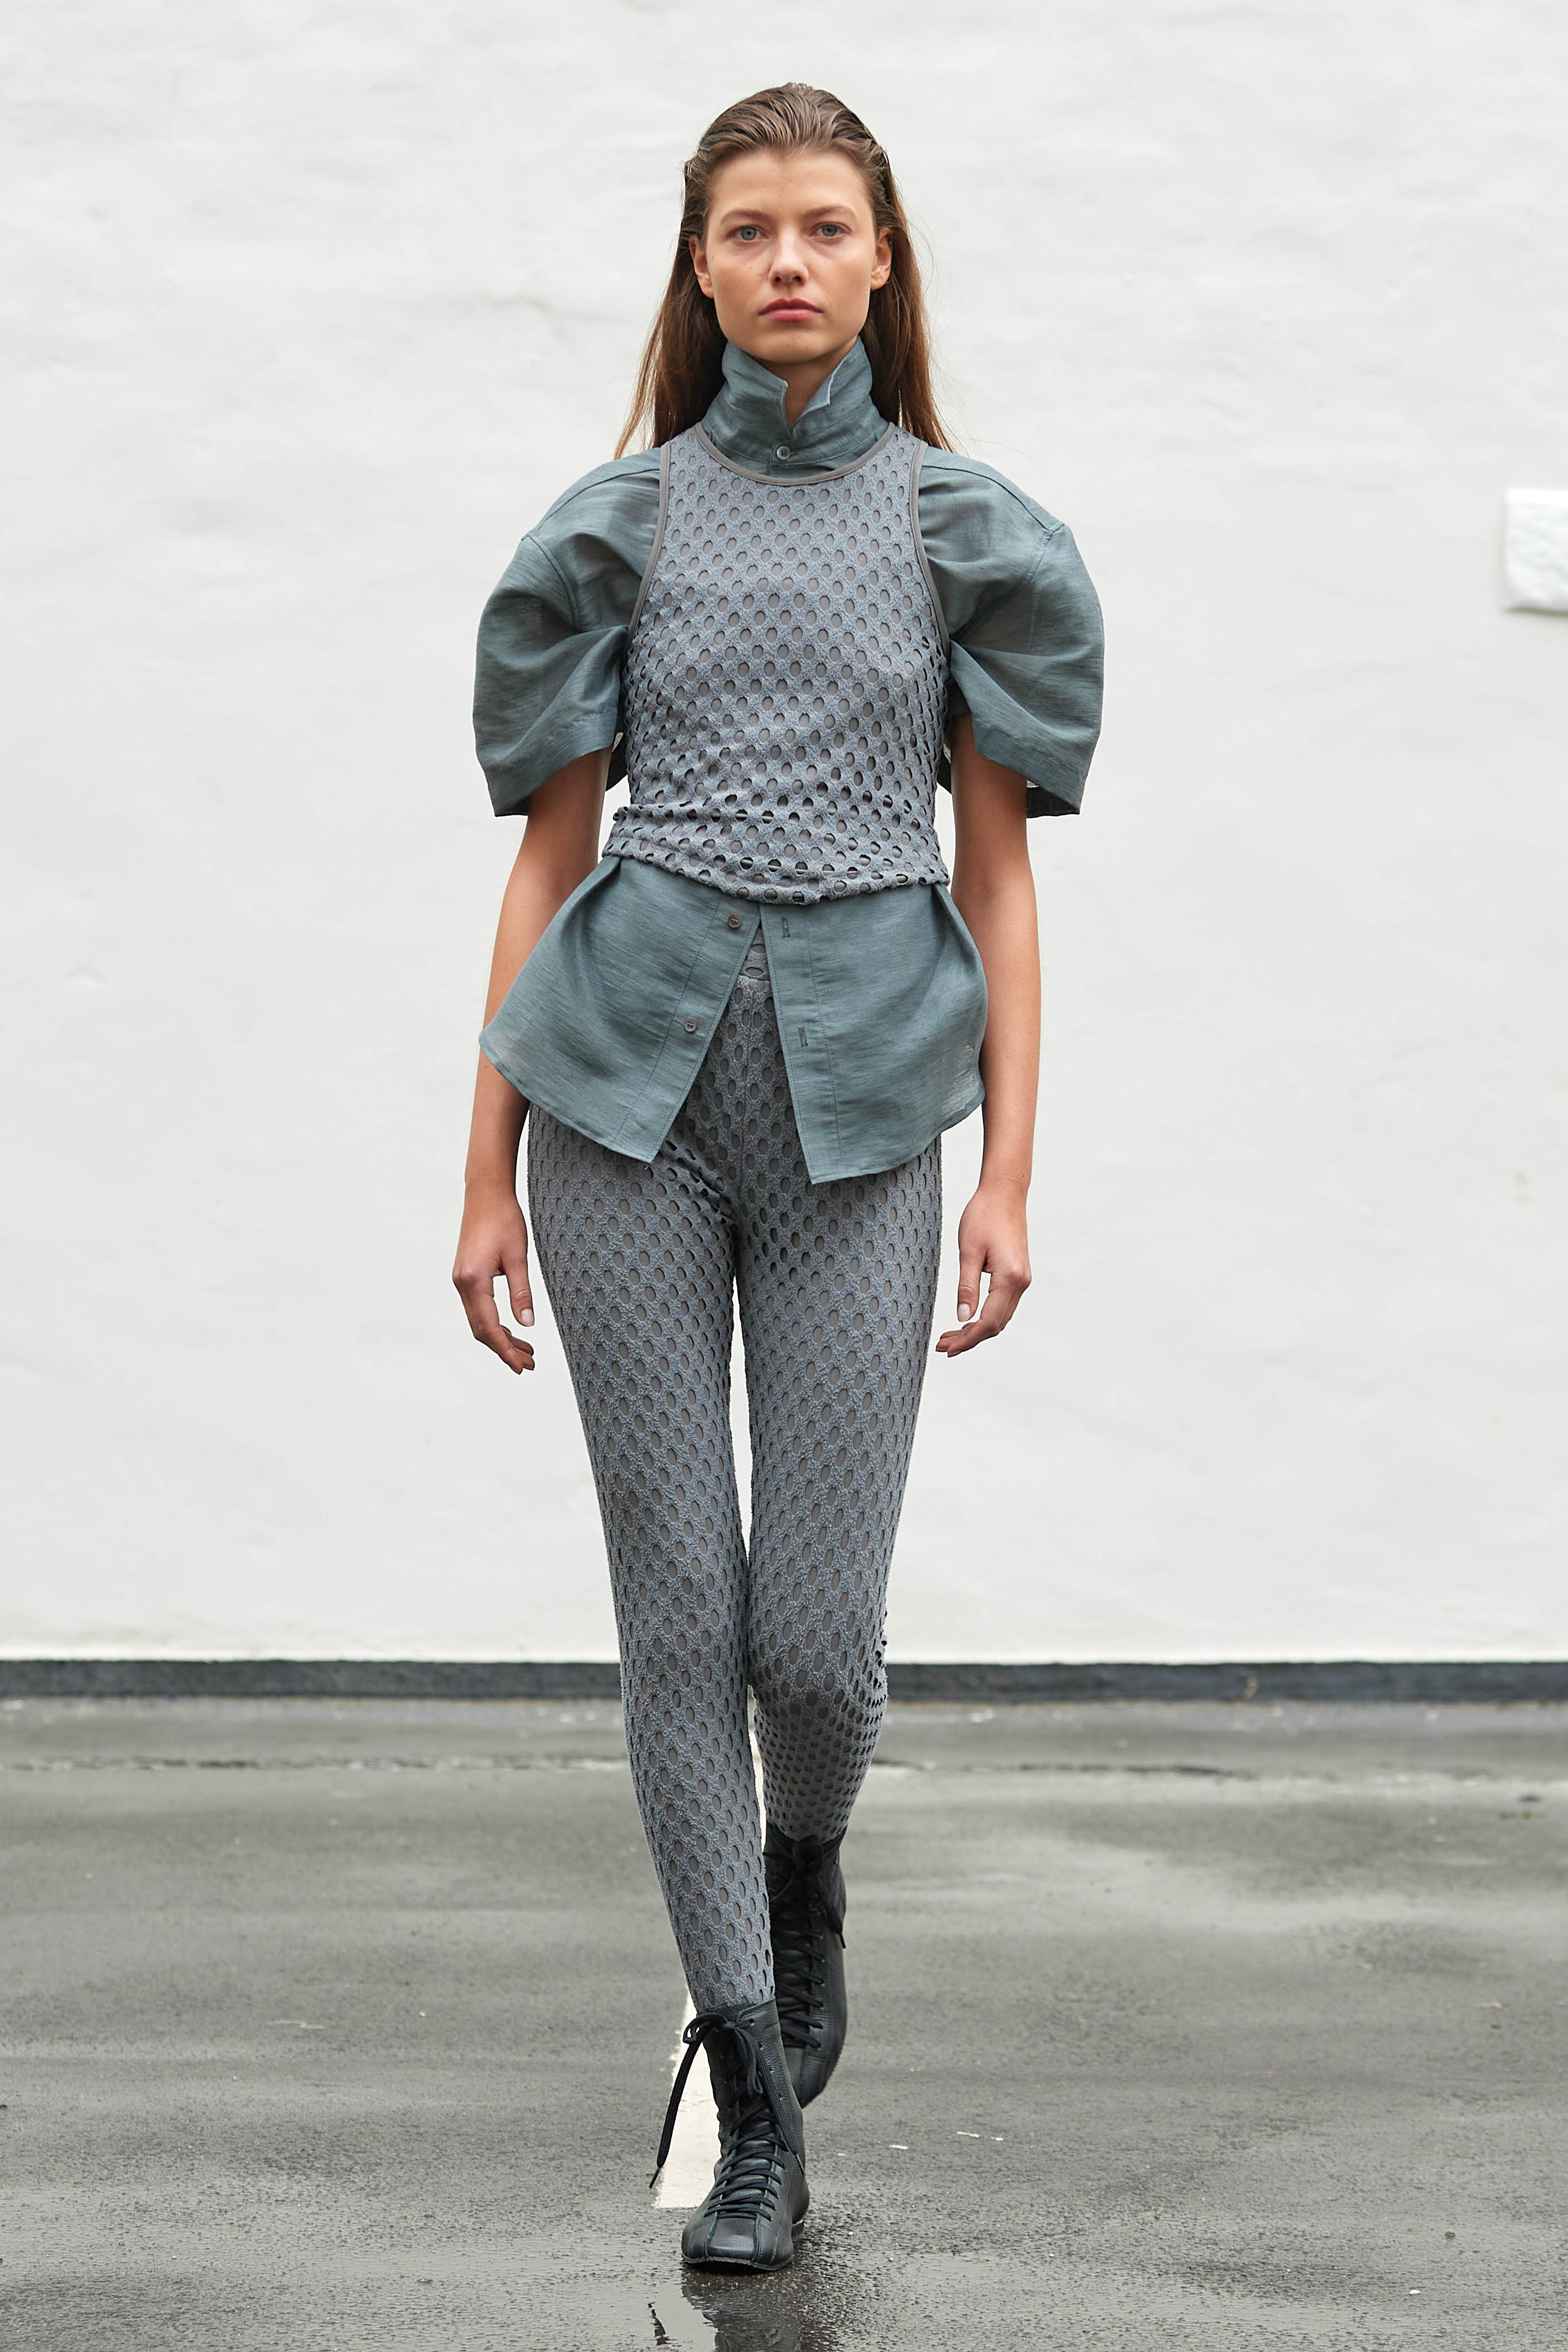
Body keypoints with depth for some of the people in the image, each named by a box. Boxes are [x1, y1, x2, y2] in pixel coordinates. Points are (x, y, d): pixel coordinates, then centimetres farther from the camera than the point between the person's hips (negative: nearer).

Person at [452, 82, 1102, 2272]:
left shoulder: (965, 528, 7)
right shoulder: (622, 523, 7)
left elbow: (998, 869, 6)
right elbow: (548, 852, 8)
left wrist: (1011, 1175, -2)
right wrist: (488, 1174, 4)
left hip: (861, 1102, 0)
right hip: (628, 1090, 1)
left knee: (818, 1629, -3)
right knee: (680, 1603, 1)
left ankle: (805, 1866, 34)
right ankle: (755, 2108, 13)